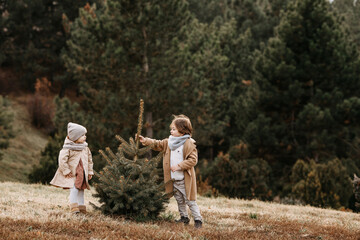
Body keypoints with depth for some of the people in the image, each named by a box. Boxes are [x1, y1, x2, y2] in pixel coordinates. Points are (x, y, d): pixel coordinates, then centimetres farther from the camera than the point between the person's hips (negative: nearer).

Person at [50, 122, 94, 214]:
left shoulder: (85, 148, 9)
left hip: (82, 173, 6)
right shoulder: (68, 148, -12)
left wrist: (90, 172, 16)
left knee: (81, 189, 9)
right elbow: (62, 160, -15)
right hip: (72, 174, -6)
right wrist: (66, 171, -16)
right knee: (74, 189, -16)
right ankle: (74, 206, -13)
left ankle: (81, 206, 16)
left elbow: (89, 160, 19)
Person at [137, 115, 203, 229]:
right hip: (174, 180, 7)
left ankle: (198, 219, 3)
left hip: (185, 180, -7)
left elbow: (193, 160, -18)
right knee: (179, 200, 17)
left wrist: (179, 166, -22)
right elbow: (157, 144, 17)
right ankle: (184, 218, 30)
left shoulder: (189, 144, -14)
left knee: (190, 201, -4)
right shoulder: (169, 142, 8)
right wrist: (145, 141, 7)